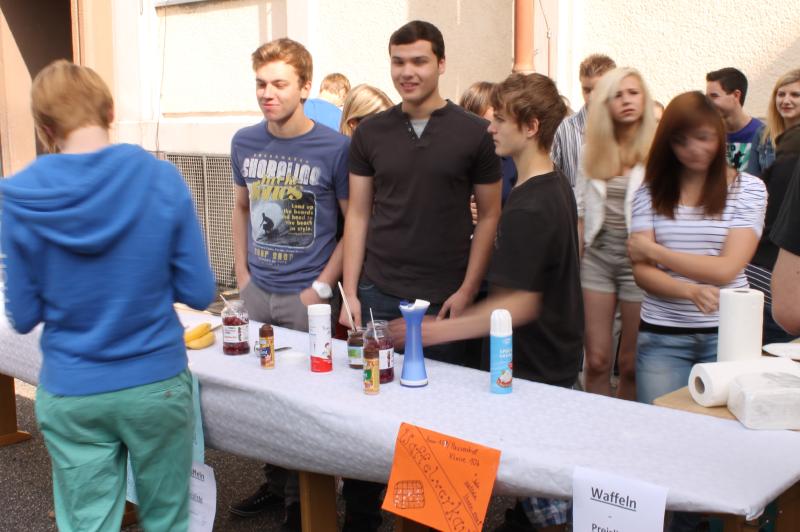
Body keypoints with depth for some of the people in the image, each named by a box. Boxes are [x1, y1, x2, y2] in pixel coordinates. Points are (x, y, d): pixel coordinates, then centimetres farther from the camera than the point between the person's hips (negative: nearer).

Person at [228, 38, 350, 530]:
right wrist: (242, 273, 7)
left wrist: (322, 287, -12)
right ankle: (276, 481, 34)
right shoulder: (245, 142, 2)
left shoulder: (334, 148, -12)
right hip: (256, 291, 5)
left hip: (307, 295, -4)